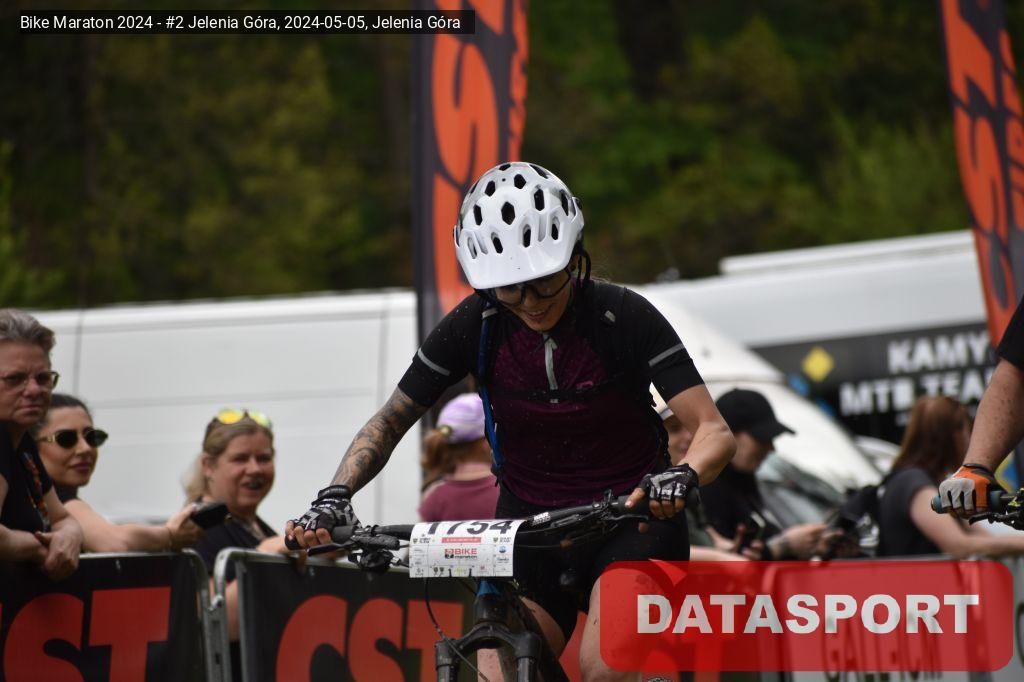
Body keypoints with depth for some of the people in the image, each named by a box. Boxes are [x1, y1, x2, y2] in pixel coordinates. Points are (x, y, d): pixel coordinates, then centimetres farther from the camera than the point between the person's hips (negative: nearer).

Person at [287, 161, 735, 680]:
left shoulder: (625, 318, -17)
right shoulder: (475, 326, -10)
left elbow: (714, 432, -21)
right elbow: (391, 421, 0)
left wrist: (682, 478, -43)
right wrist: (335, 496, -18)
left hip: (628, 516, -3)